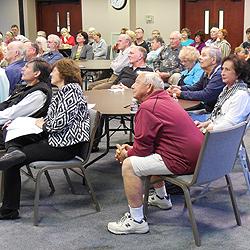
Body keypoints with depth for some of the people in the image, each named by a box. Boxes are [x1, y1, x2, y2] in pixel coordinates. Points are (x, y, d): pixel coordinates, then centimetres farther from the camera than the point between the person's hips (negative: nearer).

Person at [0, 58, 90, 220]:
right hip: (58, 139, 10)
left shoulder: (70, 89, -12)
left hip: (65, 145, -10)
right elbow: (52, 119, 18)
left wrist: (43, 125, -5)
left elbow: (62, 121, -22)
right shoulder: (66, 90, 20)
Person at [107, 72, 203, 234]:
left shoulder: (147, 108, -15)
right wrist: (131, 149, 13)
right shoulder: (165, 100, 18)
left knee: (129, 165, -10)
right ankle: (162, 198, 44)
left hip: (182, 160, -11)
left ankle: (136, 221, -6)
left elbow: (143, 148, -13)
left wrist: (126, 154, 7)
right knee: (150, 155, 31)